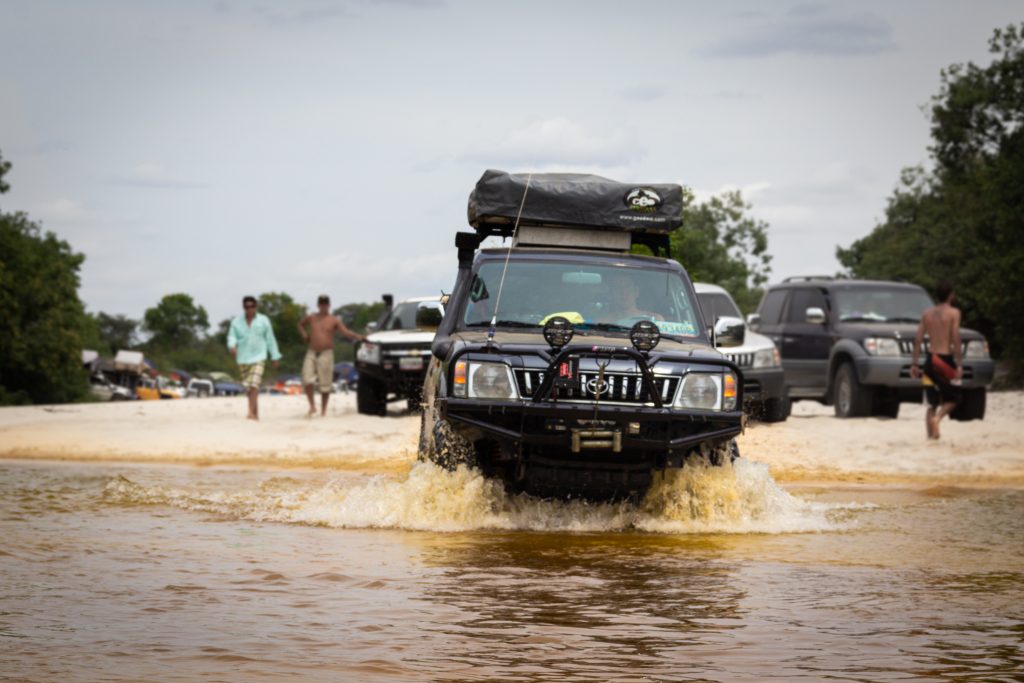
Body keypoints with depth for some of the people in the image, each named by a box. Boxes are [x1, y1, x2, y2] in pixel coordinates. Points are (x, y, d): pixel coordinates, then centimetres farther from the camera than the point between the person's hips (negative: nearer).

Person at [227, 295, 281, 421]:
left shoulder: (263, 321, 3)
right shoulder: (237, 322, 6)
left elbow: (270, 339, 7)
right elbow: (232, 336, 0)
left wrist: (275, 357, 8)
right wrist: (232, 346, -24)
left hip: (258, 358, -3)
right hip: (243, 359, 3)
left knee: (254, 385, -18)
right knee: (248, 387, 5)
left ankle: (251, 412, -24)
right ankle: (256, 413, 15)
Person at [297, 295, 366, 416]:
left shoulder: (334, 321, 1)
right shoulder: (311, 318, 11)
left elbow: (346, 332, -11)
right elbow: (301, 324, 31)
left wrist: (357, 337, -28)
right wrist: (304, 334, 12)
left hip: (326, 354, -3)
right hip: (311, 353, 3)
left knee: (325, 384, -1)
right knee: (307, 380, -10)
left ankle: (323, 410, 10)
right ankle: (312, 406, 5)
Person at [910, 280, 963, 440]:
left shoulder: (927, 314, 9)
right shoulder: (953, 313, -5)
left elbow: (918, 340, 6)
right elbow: (955, 339, -14)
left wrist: (914, 363, 10)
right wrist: (959, 364, -14)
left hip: (930, 359, 5)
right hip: (945, 360, -4)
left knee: (932, 402, 11)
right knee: (953, 398, 9)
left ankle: (930, 434, -1)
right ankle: (937, 417, -18)